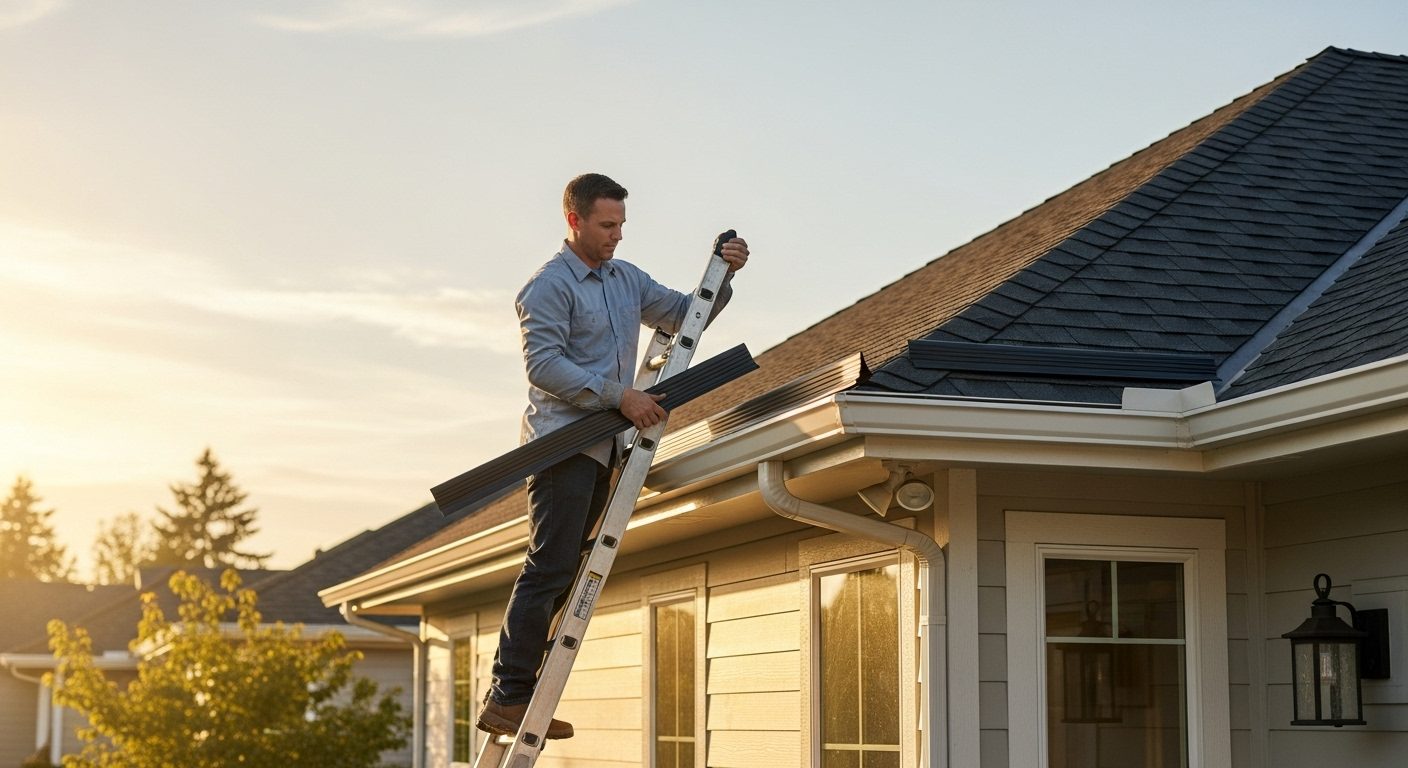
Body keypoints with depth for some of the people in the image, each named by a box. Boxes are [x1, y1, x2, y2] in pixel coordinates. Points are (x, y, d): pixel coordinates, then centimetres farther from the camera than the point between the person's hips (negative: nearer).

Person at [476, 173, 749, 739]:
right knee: (548, 570, -12)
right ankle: (509, 698, -11)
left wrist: (722, 274, 6)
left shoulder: (627, 279, 18)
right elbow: (543, 364, -18)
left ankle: (510, 695, 11)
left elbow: (685, 315, 23)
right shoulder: (548, 286, -8)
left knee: (558, 574, 7)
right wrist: (619, 396, -22)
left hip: (602, 444, 8)